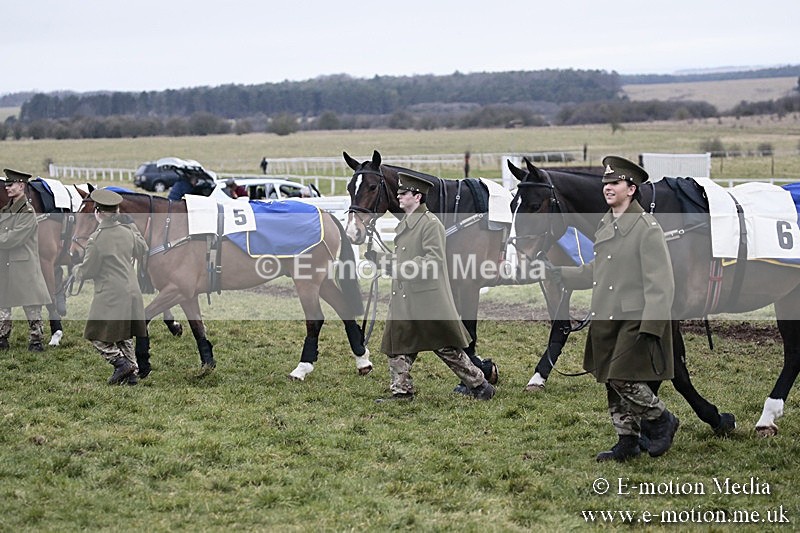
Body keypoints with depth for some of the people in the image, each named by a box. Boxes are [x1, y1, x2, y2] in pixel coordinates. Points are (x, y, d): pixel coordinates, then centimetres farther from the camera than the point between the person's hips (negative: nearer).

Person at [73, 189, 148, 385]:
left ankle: (121, 363, -8)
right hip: (131, 293, 7)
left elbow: (87, 270, -8)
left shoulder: (97, 238, -16)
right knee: (124, 335, 18)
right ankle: (132, 372, 16)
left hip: (110, 295, -7)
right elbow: (142, 249, 23)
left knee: (98, 335, 3)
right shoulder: (127, 232, 2)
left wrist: (77, 271, 14)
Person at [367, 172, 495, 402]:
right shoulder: (404, 224, 14)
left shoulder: (431, 224, -14)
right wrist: (378, 257, 8)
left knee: (447, 347, 0)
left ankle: (479, 385, 12)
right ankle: (401, 391, 14)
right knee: (397, 344, 7)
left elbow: (434, 260, -21)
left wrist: (402, 267, -26)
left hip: (428, 300, -9)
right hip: (403, 300, 9)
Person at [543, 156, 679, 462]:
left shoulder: (647, 228, -13)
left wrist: (650, 327, -22)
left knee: (623, 379, -12)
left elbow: (659, 284, -17)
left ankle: (662, 421, 10)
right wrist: (560, 274, 11)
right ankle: (627, 442, 24)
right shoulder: (605, 225, 12)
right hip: (605, 321, 8)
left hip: (634, 321, -8)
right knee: (612, 384, 12)